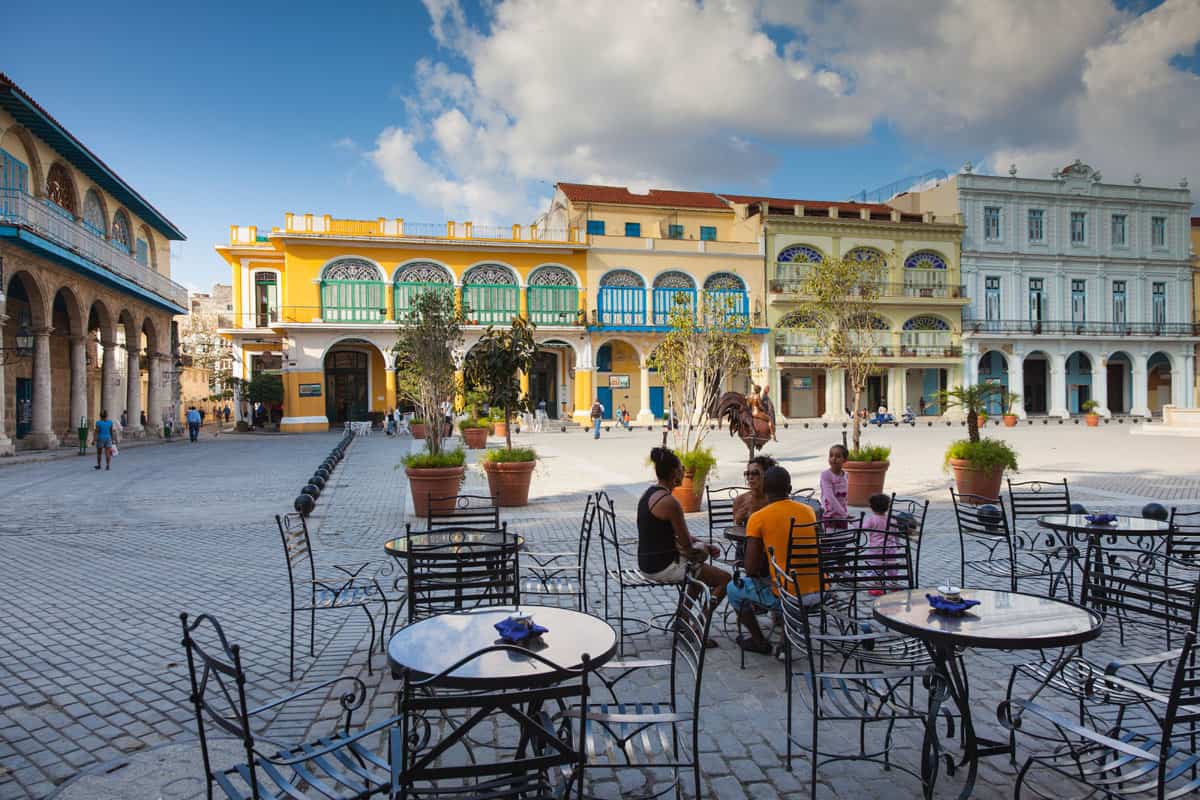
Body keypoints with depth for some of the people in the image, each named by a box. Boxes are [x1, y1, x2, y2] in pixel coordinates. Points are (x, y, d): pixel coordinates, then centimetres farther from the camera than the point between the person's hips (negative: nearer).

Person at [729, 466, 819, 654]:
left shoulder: (758, 518, -9)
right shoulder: (808, 511, 6)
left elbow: (751, 569, -11)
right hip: (818, 593, 5)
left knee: (734, 588, 18)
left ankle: (759, 641, 21)